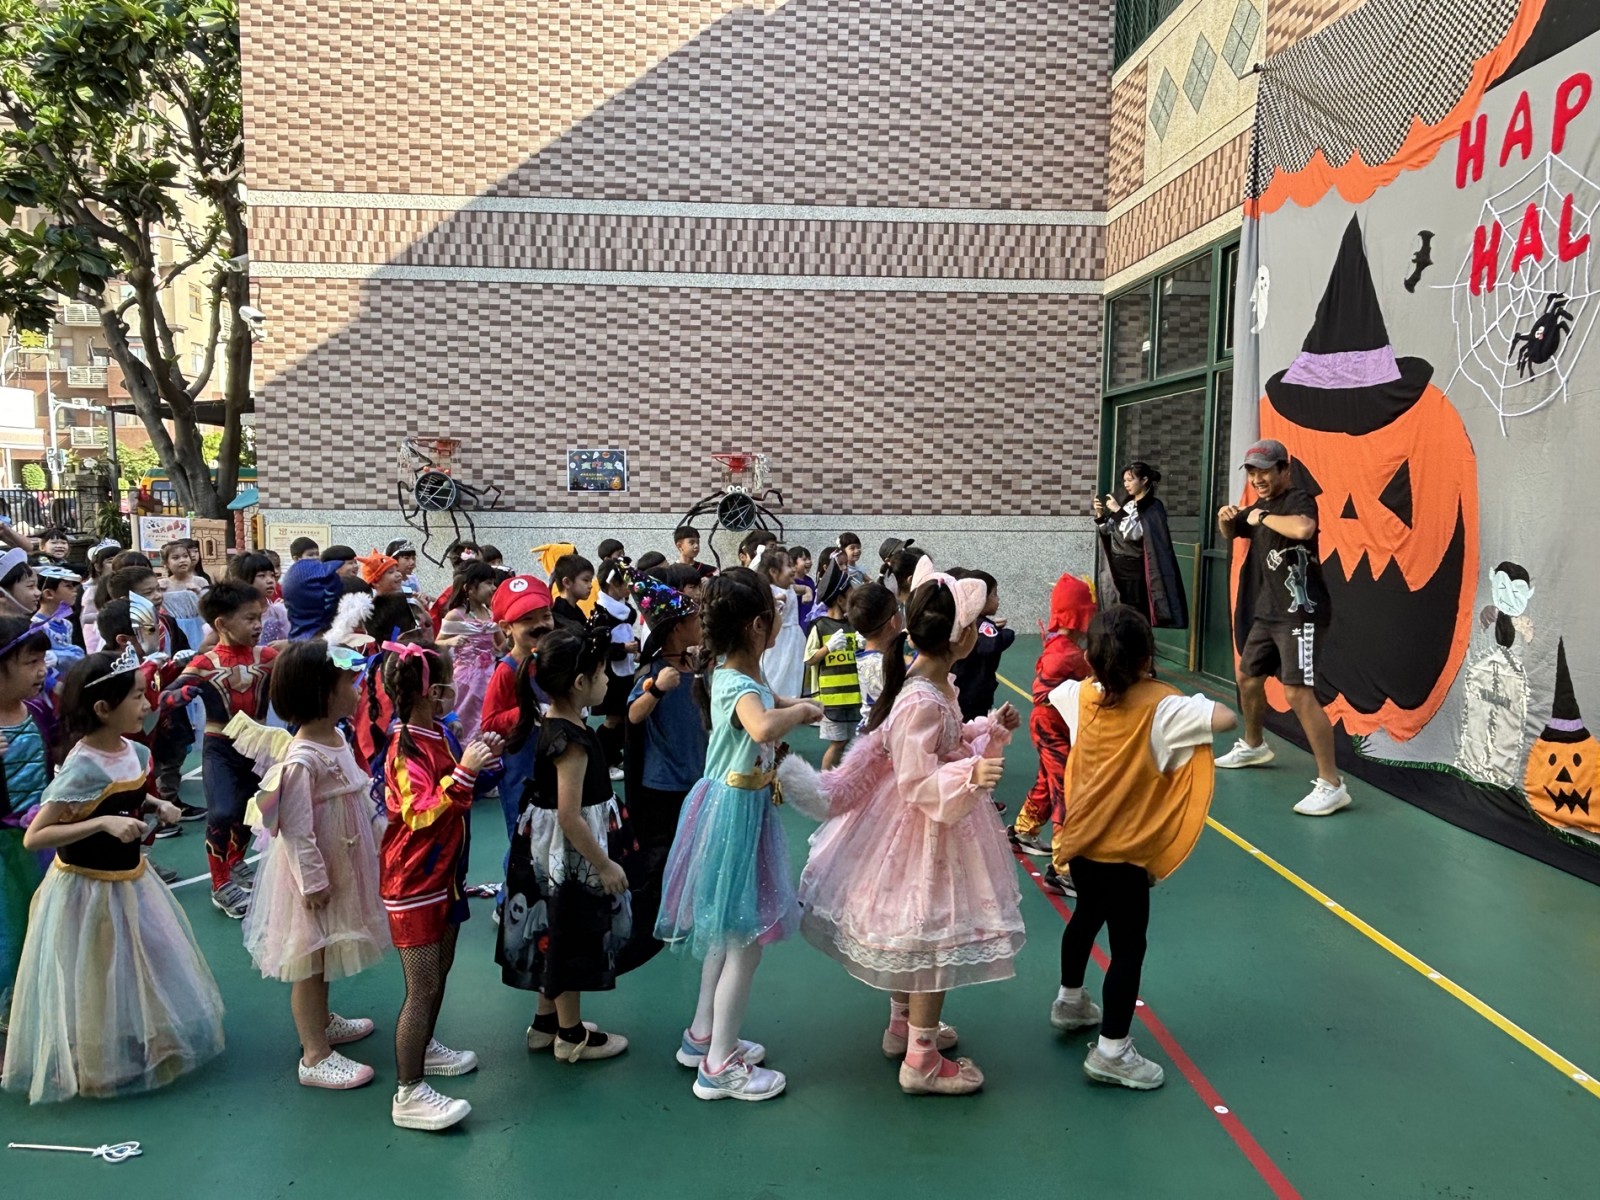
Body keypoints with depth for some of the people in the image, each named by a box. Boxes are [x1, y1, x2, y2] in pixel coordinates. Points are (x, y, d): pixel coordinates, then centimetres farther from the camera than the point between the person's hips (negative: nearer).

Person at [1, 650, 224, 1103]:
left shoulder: (134, 752, -4)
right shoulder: (81, 768, -27)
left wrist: (155, 806, -1)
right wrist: (103, 823, -34)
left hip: (130, 881, 8)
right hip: (87, 891, -8)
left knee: (144, 974, 22)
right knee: (97, 989, 10)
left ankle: (142, 1049, 42)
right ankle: (95, 1066, 31)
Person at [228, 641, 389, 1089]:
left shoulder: (337, 738, 1)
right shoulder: (301, 761, -28)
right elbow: (296, 831, -26)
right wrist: (313, 882, -21)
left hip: (343, 868, 9)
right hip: (315, 876, -9)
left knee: (325, 951, 25)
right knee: (310, 956, 4)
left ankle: (322, 1021, 44)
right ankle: (314, 1056, 16)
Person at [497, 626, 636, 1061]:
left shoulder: (553, 724, 3)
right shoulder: (572, 740, -26)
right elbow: (569, 817, -27)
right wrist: (605, 864, -20)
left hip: (550, 850, 10)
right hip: (569, 853, -10)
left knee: (557, 936, 21)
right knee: (571, 939, 6)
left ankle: (547, 1021, 36)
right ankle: (572, 1035, 22)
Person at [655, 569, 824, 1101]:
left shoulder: (733, 674, 5)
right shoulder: (742, 687, -25)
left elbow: (764, 702, 28)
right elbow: (763, 727, -48)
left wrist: (794, 706, 12)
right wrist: (800, 710, -29)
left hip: (732, 806, 10)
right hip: (736, 813, -10)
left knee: (727, 933, 22)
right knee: (745, 943, 1)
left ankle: (703, 1036, 37)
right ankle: (719, 1066, 14)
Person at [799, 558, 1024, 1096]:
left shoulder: (936, 683, 1)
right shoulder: (920, 701, -30)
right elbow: (917, 783, -29)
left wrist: (990, 729, 7)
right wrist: (970, 776, -41)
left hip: (939, 825, 10)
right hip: (926, 832, -10)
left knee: (911, 934, 23)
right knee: (935, 937, 3)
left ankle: (905, 1025, 42)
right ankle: (921, 1060, 18)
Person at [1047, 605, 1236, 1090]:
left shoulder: (1081, 696, -5)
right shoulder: (1162, 708, -22)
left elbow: (1051, 692, 17)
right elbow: (1227, 718, -30)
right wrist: (1187, 703, -11)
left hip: (1081, 841, 7)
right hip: (1124, 852, -7)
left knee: (1086, 916, 28)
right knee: (1128, 946, 5)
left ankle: (1070, 1002, 48)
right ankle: (1111, 1051, 11)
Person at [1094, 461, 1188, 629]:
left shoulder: (1153, 507, -7)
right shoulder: (1128, 504, 13)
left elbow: (1134, 533, -18)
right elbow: (1107, 531, 15)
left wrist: (1118, 511, -19)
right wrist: (1100, 514, -1)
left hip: (1136, 573, -6)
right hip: (1117, 569, 6)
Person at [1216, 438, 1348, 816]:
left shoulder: (1299, 500, -13)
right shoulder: (1261, 506, 14)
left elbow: (1303, 529, -36)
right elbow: (1231, 532, 28)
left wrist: (1263, 517, -20)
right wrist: (1225, 517, 6)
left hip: (1299, 614, -10)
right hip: (1267, 612, 10)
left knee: (1298, 693, -18)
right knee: (1248, 676, 23)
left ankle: (1331, 784, -15)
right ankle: (1253, 746, 47)